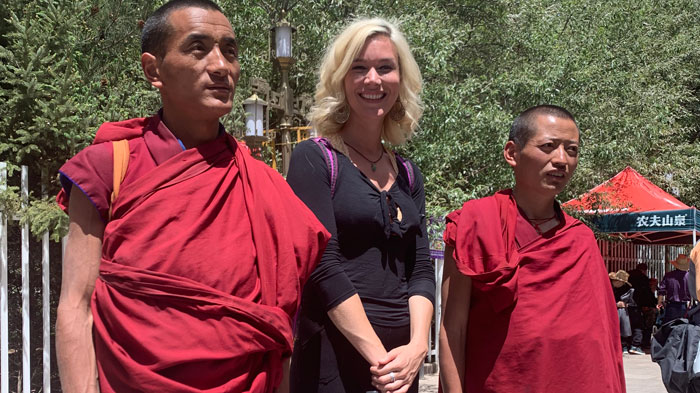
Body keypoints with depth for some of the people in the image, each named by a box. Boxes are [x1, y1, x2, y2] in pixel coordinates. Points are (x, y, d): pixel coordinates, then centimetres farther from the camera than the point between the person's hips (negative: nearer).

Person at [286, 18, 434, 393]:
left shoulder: (408, 176, 11)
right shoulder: (314, 159, -5)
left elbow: (421, 270, 6)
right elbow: (323, 265, -14)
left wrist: (416, 347, -10)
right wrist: (377, 354, -18)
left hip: (401, 360, 5)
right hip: (333, 356, -5)